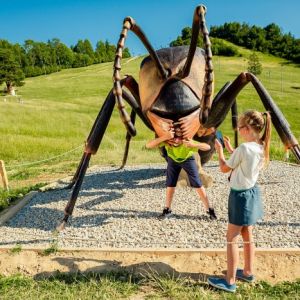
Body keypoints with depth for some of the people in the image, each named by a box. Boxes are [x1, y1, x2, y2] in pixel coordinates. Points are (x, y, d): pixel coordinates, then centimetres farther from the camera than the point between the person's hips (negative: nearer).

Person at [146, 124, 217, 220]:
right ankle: (167, 209, 21)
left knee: (198, 185, -3)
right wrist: (164, 137, -60)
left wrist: (194, 145, -62)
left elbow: (208, 147, -44)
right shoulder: (166, 140, -37)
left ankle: (209, 209, 11)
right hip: (173, 160, 2)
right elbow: (148, 145, -48)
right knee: (170, 185, 2)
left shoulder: (187, 141, -41)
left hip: (188, 159, -1)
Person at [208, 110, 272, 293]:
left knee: (232, 239, 3)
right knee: (247, 236, 21)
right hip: (253, 193, 8)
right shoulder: (262, 147, 0)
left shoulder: (244, 148, -25)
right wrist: (231, 149, 13)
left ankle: (230, 282, 13)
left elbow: (224, 168, -12)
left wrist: (220, 150, 1)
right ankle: (248, 272, 36)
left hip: (241, 196, -8)